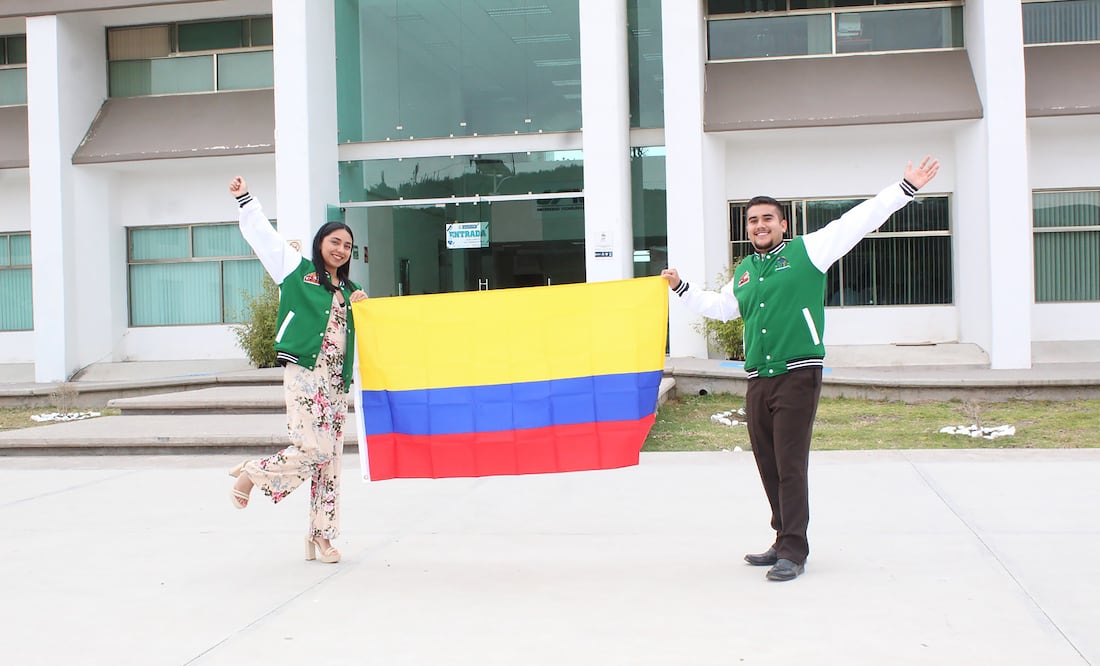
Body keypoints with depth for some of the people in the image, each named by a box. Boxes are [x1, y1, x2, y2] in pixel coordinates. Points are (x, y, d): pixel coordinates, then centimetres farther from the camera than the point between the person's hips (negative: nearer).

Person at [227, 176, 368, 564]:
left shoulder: (346, 290, 20)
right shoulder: (296, 270, 6)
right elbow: (261, 235, 5)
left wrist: (356, 307, 10)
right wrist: (244, 199, 5)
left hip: (336, 379, 6)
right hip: (304, 372, -6)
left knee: (330, 457, 4)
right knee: (314, 448, -16)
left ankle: (322, 536, 11)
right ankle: (250, 474, 10)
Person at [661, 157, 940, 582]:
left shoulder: (807, 252, 3)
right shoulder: (743, 273, 19)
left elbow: (857, 222, -2)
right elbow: (718, 307, 36)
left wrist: (906, 189, -8)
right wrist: (681, 288, 31)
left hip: (798, 376, -6)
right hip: (757, 382, 6)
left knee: (790, 466, -9)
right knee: (768, 467, 10)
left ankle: (794, 552, -3)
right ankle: (784, 543, 22)